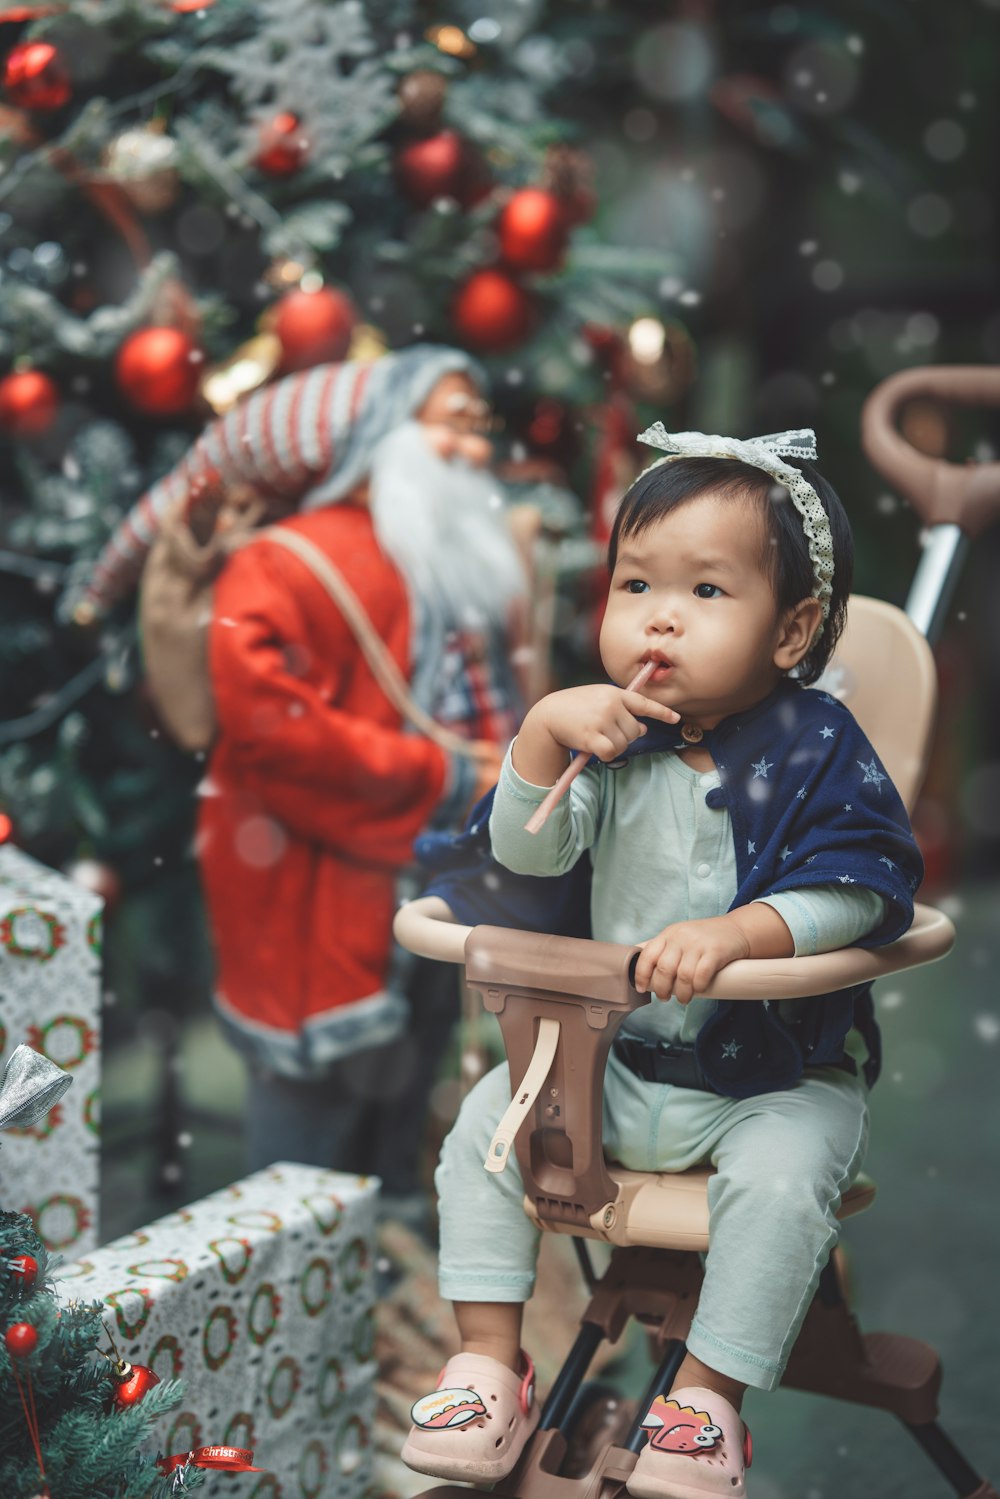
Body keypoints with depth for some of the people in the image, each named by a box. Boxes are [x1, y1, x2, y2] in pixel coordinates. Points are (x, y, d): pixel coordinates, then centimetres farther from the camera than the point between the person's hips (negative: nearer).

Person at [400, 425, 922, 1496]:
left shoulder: (818, 748, -11)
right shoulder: (610, 737, -1)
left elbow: (856, 888, -20)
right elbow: (527, 853, -9)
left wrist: (737, 932, -34)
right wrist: (543, 731, -24)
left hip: (781, 1075, -4)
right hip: (616, 1063, 4)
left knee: (780, 1175, -29)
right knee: (487, 1120, -8)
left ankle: (704, 1400, -11)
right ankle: (489, 1364, 4)